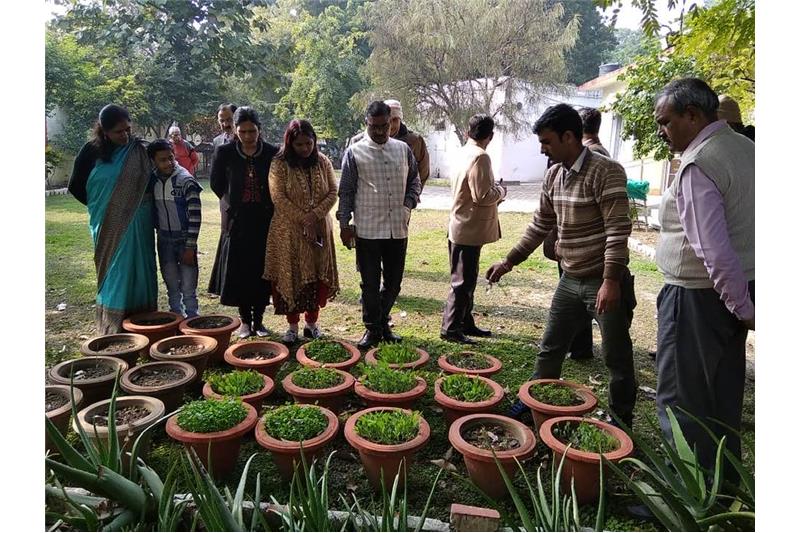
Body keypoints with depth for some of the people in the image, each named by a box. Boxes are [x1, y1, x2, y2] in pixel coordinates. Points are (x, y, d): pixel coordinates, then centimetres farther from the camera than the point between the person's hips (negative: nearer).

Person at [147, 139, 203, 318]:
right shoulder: (152, 180, 1)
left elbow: (195, 215, -13)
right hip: (164, 240, 4)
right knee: (172, 287, 12)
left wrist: (190, 247, -15)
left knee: (188, 288, -3)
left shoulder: (186, 180, -12)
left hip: (184, 239, -4)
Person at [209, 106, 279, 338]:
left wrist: (270, 206, 4)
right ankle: (245, 321, 19)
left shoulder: (273, 153, -6)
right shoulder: (225, 152, -4)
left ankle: (258, 320, 20)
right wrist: (232, 202, 9)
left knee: (263, 273, 5)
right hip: (238, 222, 0)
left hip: (266, 222, 0)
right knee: (239, 273, 3)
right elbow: (216, 183, 10)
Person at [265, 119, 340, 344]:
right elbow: (278, 198, -11)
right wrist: (303, 220, -16)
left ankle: (312, 321, 23)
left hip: (319, 229, 3)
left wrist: (315, 215, -13)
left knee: (317, 275, 7)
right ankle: (292, 325, 16)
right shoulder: (280, 164, -6)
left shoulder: (323, 162, 3)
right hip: (289, 230, -3)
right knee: (291, 276, 2)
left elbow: (333, 192, 1)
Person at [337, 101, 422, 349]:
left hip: (398, 228, 4)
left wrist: (408, 204, 2)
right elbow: (346, 191, 0)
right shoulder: (355, 152, -2)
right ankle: (373, 329, 19)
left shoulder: (403, 149, 8)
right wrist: (344, 224, -4)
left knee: (393, 282, 12)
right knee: (370, 283, 5)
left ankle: (382, 321, 32)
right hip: (367, 229, -3)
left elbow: (414, 180, 18)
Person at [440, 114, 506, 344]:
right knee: (462, 282, -2)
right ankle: (450, 328, 5)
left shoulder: (465, 152, 11)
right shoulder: (480, 157, -18)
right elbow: (483, 196, -23)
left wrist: (494, 190, 10)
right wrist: (500, 191, -5)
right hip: (469, 229, -10)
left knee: (467, 279, 17)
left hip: (463, 227, 10)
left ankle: (466, 323, 27)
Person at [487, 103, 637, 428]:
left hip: (605, 282, -7)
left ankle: (621, 421, 25)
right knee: (550, 348, 16)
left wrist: (611, 281, -25)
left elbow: (618, 229, -20)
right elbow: (540, 225, 15)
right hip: (570, 280, 7)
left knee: (617, 358, 7)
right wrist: (509, 261, 14)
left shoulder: (605, 172, -15)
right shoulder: (553, 176, 7)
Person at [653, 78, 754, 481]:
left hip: (697, 297, -9)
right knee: (723, 399, 20)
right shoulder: (746, 148, 9)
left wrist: (744, 308, -15)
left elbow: (714, 250, -25)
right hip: (733, 293, 9)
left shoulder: (698, 166, -20)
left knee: (680, 400, 3)